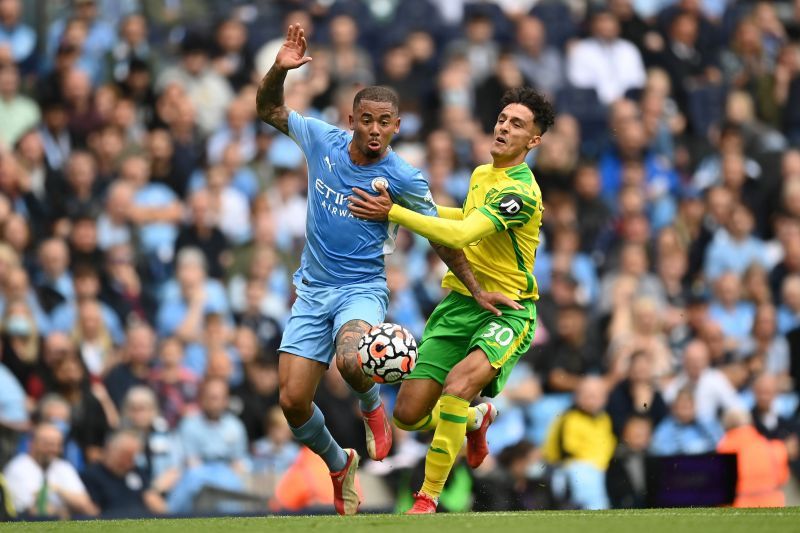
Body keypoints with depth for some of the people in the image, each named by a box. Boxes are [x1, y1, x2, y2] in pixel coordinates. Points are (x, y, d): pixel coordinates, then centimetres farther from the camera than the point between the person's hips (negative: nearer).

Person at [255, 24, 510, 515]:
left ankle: (373, 404, 2)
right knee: (293, 401, -6)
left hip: (362, 289, -3)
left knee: (352, 363, -36)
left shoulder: (404, 179, -10)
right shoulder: (323, 141, -3)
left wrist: (476, 290, 5)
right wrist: (279, 70, -11)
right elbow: (269, 109, 8)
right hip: (312, 290, 3)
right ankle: (339, 465, 25)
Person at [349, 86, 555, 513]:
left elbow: (461, 234, -29)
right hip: (458, 302, 8)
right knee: (409, 414, -1)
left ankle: (428, 498, -24)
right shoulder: (481, 174, 11)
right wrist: (422, 208, 22)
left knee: (459, 385, -35)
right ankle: (474, 419, 33)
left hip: (504, 312, -8)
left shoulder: (521, 193, -18)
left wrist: (394, 212, -27)